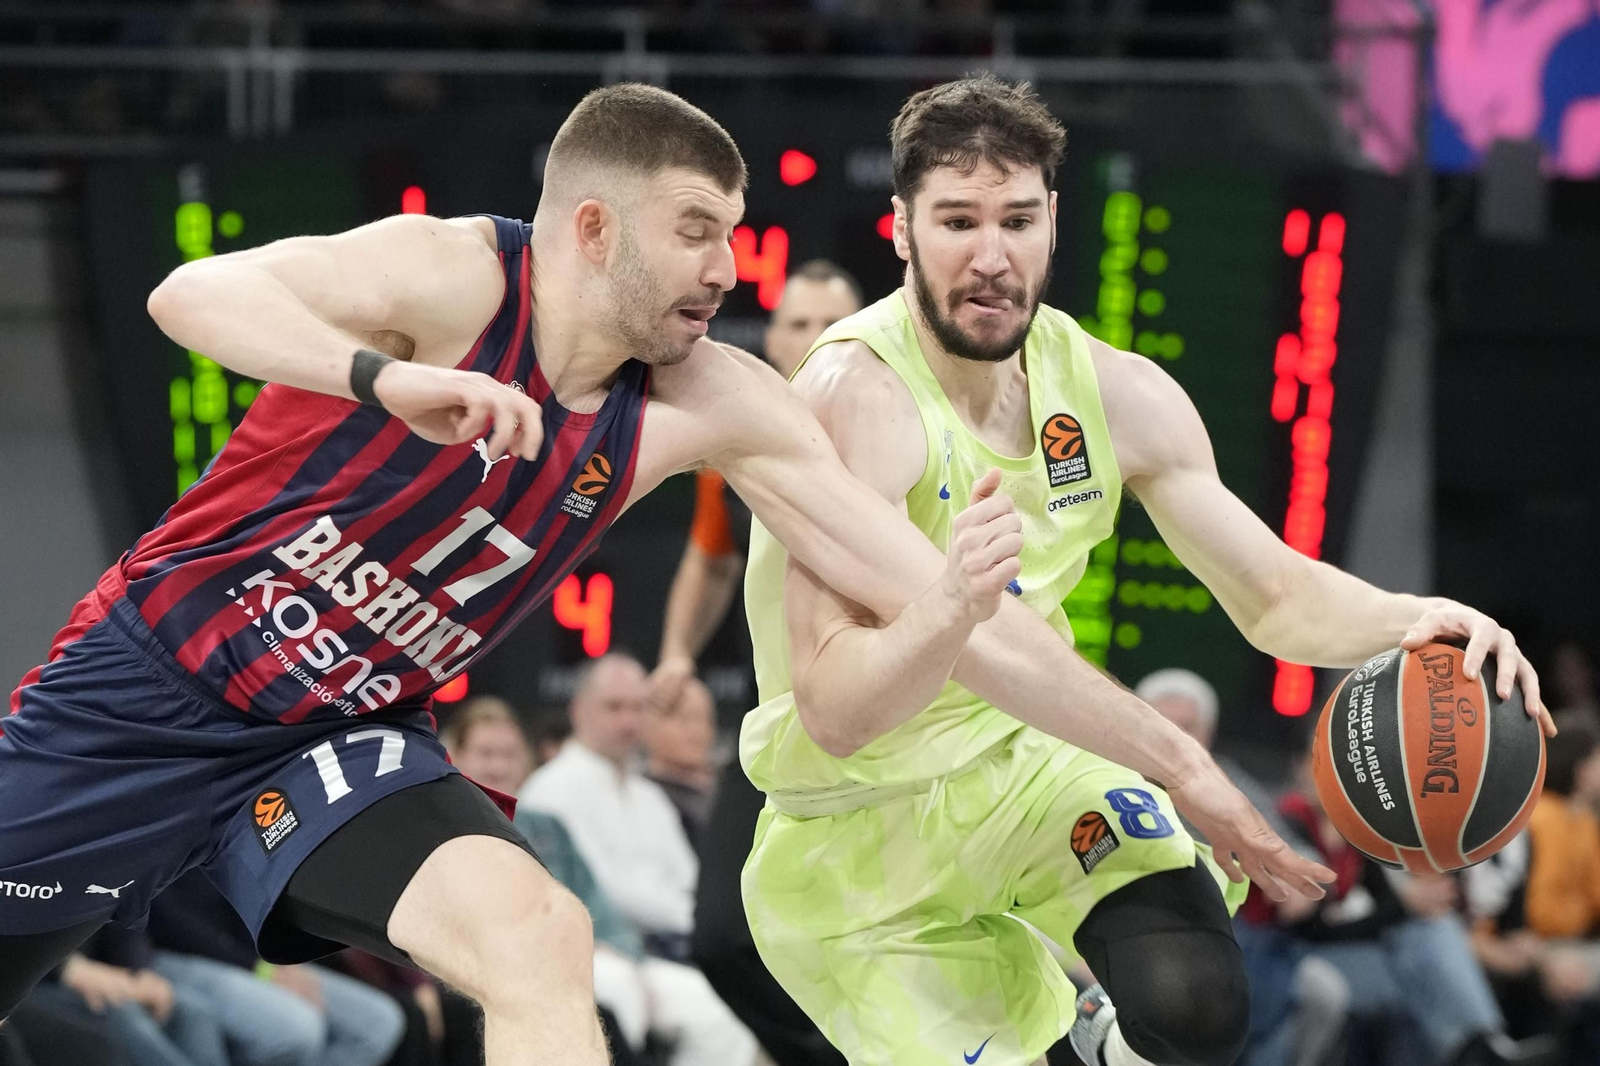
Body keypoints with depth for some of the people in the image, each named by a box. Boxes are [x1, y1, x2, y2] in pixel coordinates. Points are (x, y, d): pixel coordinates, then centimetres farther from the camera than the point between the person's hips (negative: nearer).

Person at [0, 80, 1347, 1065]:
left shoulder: (712, 408, -7)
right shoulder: (456, 277, -20)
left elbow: (945, 605, -6)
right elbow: (191, 293, -35)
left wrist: (1175, 760, -8)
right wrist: (387, 378, -53)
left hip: (340, 734, 3)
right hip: (148, 682, -3)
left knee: (538, 936, -21)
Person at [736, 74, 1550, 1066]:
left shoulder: (1115, 392, -6)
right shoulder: (854, 397, -26)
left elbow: (1276, 595, 3)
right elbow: (834, 713, -32)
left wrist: (1409, 619, -19)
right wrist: (954, 609, -52)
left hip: (1029, 760, 4)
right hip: (859, 840, -4)